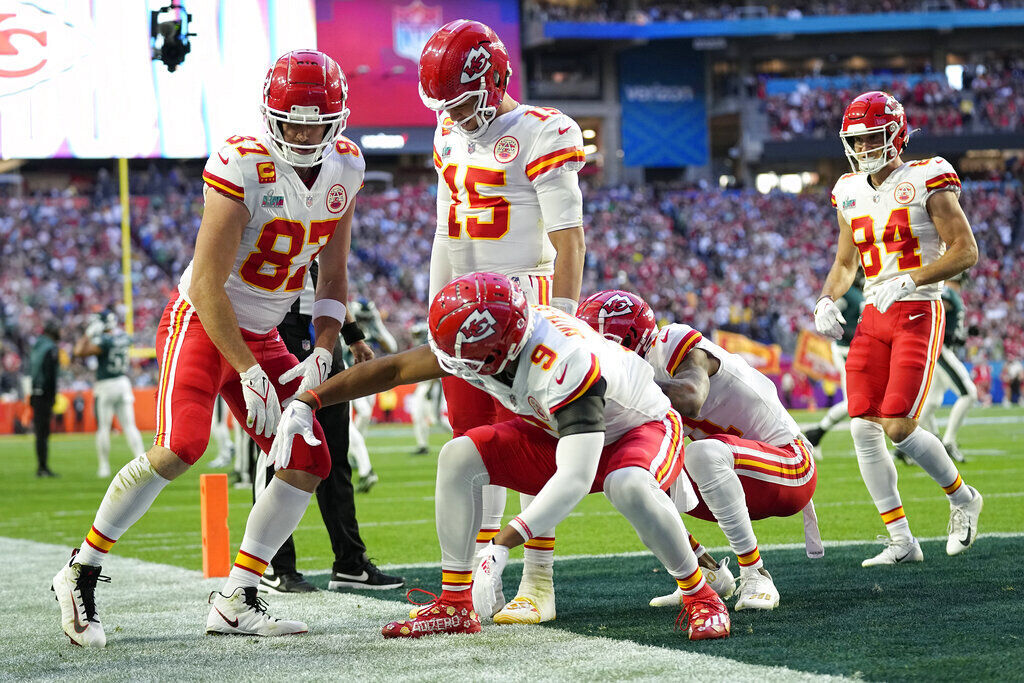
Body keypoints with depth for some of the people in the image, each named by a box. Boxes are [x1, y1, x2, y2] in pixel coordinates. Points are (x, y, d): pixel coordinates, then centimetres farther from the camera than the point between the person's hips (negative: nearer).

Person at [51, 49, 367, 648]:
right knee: (181, 447, -27)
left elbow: (334, 275, 9)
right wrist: (248, 371, -23)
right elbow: (207, 286, -22)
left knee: (309, 464, 0)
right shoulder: (241, 167, -23)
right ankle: (81, 574, -12)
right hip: (201, 323, -7)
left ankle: (236, 601, 5)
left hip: (262, 335, 7)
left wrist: (323, 354, -5)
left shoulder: (345, 168, -2)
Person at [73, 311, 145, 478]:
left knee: (103, 428, 2)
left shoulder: (104, 341, -17)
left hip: (106, 386, -6)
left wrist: (88, 334, -11)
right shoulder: (124, 337, 4)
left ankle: (104, 466, 5)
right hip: (124, 382, 6)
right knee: (129, 425, 6)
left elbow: (79, 351, -23)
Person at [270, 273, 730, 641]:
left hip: (639, 427, -7)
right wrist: (307, 401, -15)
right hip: (558, 434, 7)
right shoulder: (475, 339, -20)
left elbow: (575, 479, -48)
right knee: (459, 458, -12)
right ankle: (455, 603, -4)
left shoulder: (563, 364, -42)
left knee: (628, 486, -41)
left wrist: (503, 546, -54)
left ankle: (700, 597, -19)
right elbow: (392, 369, -7)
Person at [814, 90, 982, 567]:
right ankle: (901, 541, 5)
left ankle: (962, 498, 13)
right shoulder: (851, 194, 12)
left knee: (898, 427, -14)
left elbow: (965, 250, -10)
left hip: (918, 313, -6)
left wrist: (909, 280, -20)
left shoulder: (926, 181, -7)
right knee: (863, 429, -3)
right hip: (873, 317, 6)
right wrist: (827, 301, 4)